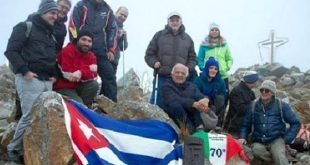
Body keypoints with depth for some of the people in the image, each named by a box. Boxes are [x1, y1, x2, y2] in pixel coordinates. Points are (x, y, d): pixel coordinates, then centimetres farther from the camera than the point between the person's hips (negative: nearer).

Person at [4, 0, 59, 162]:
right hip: (30, 79, -8)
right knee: (30, 116, -13)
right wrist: (24, 70, -15)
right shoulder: (25, 27, 1)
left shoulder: (50, 35, 24)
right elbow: (11, 51, -7)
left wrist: (54, 74, 15)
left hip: (47, 81, 8)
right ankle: (14, 150, 1)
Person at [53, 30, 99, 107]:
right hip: (63, 88, -6)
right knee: (79, 104, -27)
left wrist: (81, 73, -35)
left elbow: (93, 75, -13)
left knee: (94, 84, -20)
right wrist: (88, 69, -17)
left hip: (78, 87, 6)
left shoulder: (91, 56, 2)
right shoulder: (67, 51, -14)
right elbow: (68, 75, -23)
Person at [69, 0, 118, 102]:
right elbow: (73, 26, -5)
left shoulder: (107, 10, 13)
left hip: (100, 51, 4)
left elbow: (112, 29, 15)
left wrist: (111, 50, 8)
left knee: (110, 76, -3)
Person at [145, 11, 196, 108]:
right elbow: (149, 54, 10)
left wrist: (188, 68, 1)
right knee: (157, 104, -3)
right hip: (161, 77, -2)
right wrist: (154, 62, -9)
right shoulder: (159, 35, 9)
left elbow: (192, 58, 19)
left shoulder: (187, 38, 16)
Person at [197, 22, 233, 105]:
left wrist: (228, 65, -2)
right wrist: (203, 68, -9)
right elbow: (199, 59, 4)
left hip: (223, 75, 3)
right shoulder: (204, 44, 0)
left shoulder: (224, 44, 7)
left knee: (225, 95, 3)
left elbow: (229, 58, 14)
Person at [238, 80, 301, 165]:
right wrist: (242, 137, -4)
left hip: (276, 140, -2)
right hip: (259, 142, 2)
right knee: (256, 150, -33)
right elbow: (245, 125, 14)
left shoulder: (282, 105, 2)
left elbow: (295, 123, 7)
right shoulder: (253, 106, 6)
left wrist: (286, 139, -2)